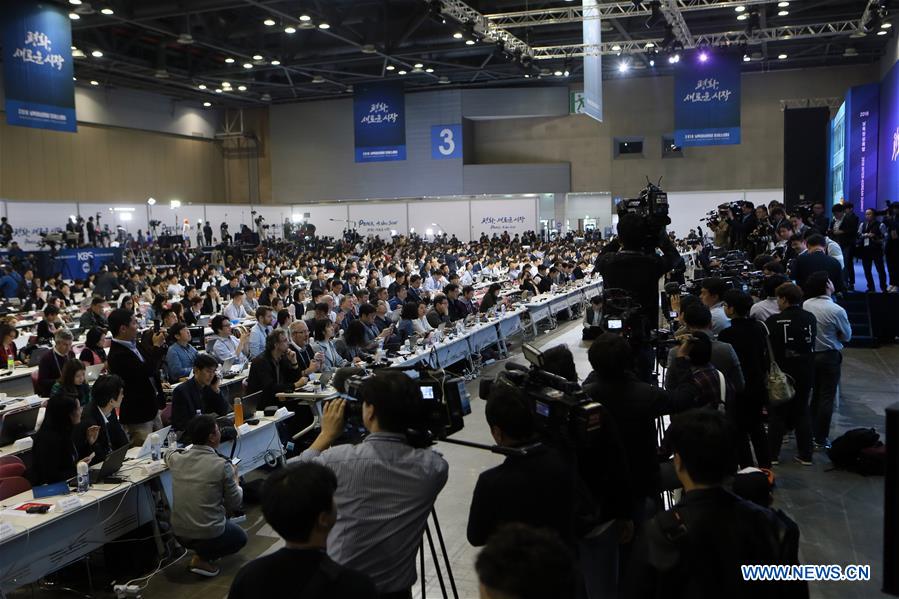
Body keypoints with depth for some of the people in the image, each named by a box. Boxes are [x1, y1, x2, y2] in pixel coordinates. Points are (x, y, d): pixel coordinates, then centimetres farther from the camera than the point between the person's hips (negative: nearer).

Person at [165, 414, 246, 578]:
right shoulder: (222, 465, -19)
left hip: (179, 533, 6)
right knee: (240, 537, 27)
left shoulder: (176, 459, -6)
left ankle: (200, 550, 19)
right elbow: (235, 504, -7)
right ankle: (202, 558, 3)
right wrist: (235, 478, 10)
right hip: (209, 535, -6)